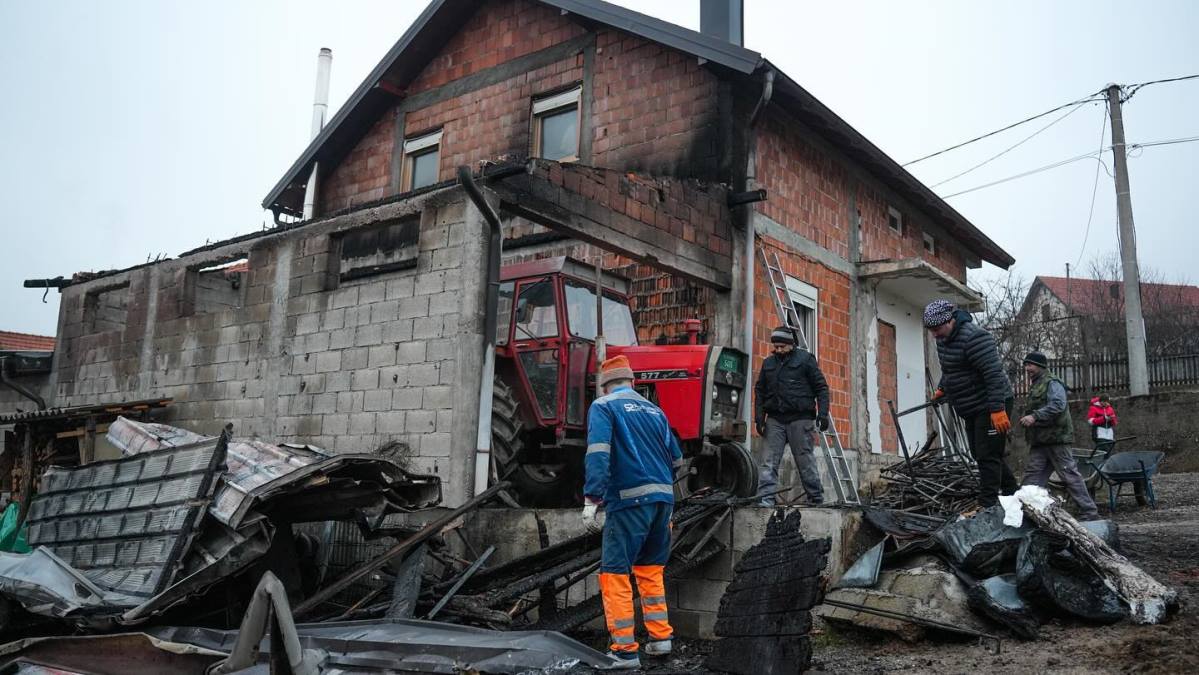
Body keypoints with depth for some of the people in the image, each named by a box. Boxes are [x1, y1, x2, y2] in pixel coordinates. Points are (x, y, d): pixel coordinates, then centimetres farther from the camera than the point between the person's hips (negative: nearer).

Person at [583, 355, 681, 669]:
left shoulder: (604, 406, 1)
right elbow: (676, 457, 21)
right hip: (663, 497, 6)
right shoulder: (654, 410, 18)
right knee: (650, 567, 20)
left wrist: (591, 500, -19)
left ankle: (625, 650, -3)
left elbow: (598, 453, -14)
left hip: (630, 500, -6)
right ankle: (660, 637, 22)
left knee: (614, 572, -1)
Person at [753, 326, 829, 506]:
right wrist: (759, 417, 8)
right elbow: (759, 391, 17)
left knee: (805, 460, 2)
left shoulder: (805, 359, 2)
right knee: (770, 461, -3)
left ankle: (816, 498, 14)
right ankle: (765, 499, -5)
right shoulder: (768, 363, 14)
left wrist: (822, 413, -9)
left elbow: (821, 388, 1)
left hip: (800, 418, -4)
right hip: (774, 419, 4)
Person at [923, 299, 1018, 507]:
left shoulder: (974, 337, -25)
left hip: (991, 406, -10)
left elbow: (994, 374, -29)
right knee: (980, 454, 16)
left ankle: (987, 506, -6)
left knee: (987, 456, -8)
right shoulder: (944, 338, 6)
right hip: (971, 408, 10)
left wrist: (997, 410, -31)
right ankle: (1012, 493, 29)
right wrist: (942, 389, 17)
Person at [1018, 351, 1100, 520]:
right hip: (1040, 440, 9)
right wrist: (1027, 419, 16)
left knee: (1070, 475, -5)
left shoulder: (1052, 383, -7)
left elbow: (1058, 405, -23)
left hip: (1056, 437, -9)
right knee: (1032, 474, 2)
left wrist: (1034, 416, -29)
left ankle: (1090, 511, 2)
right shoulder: (1035, 385, 24)